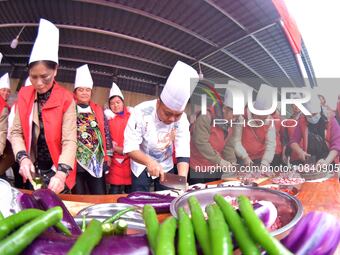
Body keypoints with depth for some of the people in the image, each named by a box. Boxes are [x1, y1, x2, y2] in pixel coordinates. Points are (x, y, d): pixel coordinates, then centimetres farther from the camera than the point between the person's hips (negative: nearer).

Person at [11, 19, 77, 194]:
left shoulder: (66, 99, -13)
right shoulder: (23, 95, -1)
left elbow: (69, 140, -19)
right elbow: (16, 132, 0)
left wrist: (61, 173, -33)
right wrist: (23, 158, -18)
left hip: (56, 174, -3)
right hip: (32, 172, 4)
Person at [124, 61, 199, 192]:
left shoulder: (181, 118, -18)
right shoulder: (141, 112, -26)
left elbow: (183, 151, -23)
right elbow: (130, 147, -26)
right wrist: (149, 161, -44)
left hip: (165, 166, 3)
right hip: (141, 165, -2)